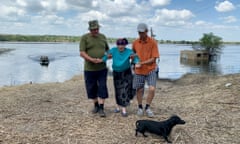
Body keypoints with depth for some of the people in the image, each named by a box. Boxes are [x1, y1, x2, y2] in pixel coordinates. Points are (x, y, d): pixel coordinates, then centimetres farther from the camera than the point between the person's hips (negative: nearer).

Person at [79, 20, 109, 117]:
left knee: (102, 88, -3)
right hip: (89, 69, -2)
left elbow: (107, 49, 21)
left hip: (102, 68, 2)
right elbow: (82, 53, -12)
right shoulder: (85, 38, -4)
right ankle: (96, 105, 29)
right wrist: (92, 60, -26)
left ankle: (101, 108, 4)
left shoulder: (103, 37, 8)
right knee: (92, 88, 9)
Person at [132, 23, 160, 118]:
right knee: (139, 90, 9)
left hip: (150, 70, -2)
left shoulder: (153, 42, -8)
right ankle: (140, 107, 32)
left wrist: (142, 63, -18)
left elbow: (153, 58, -11)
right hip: (139, 71, 2)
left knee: (152, 89, -13)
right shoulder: (135, 42, 1)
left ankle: (147, 108, 10)